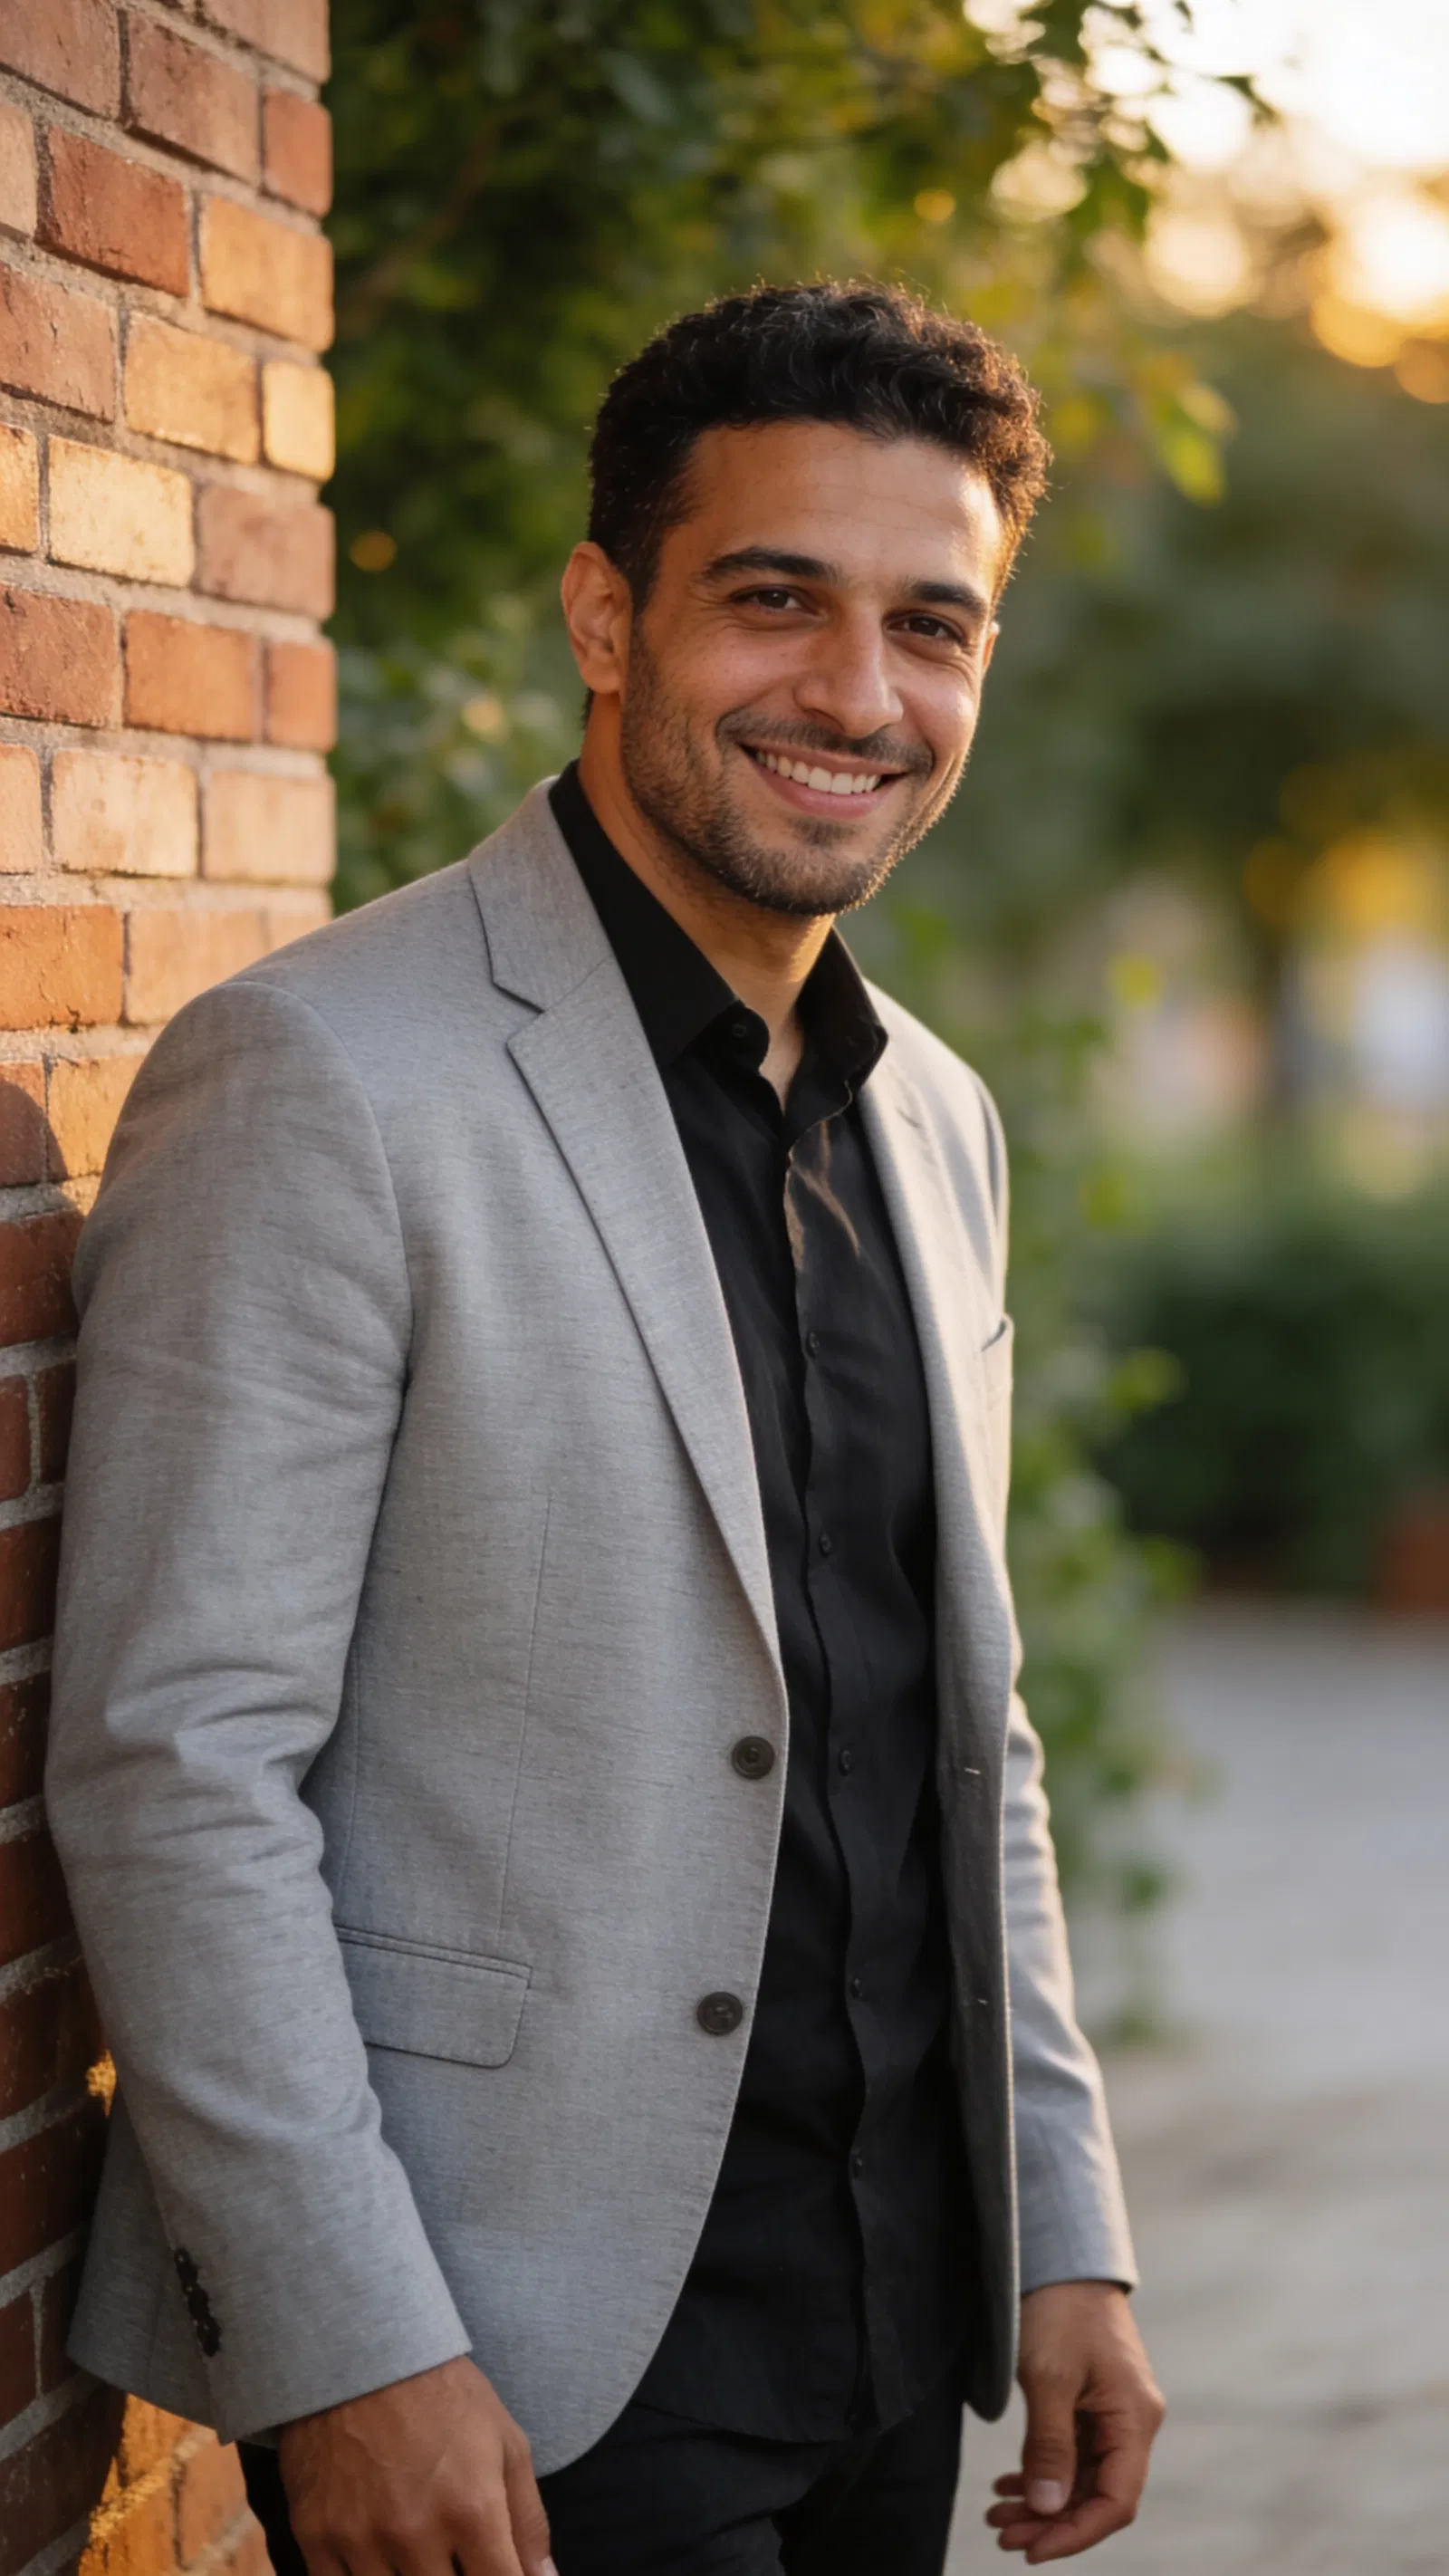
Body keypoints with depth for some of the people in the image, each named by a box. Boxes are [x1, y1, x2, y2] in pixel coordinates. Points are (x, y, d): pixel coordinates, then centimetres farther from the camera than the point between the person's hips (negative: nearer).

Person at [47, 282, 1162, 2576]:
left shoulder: (939, 1124, 11)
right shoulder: (326, 1080, -12)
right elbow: (177, 1761, -16)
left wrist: (1065, 2228, 11)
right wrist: (349, 2345, -18)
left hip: (891, 2326, 7)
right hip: (512, 2372, -7)